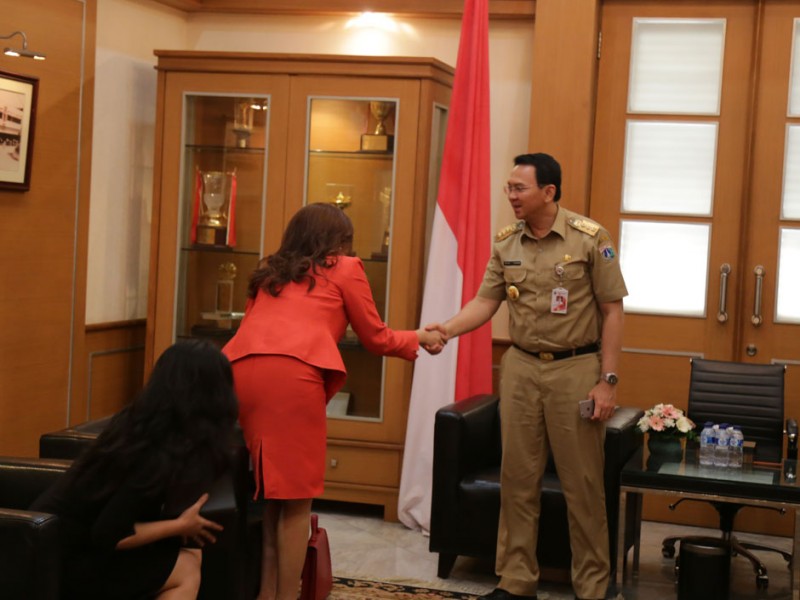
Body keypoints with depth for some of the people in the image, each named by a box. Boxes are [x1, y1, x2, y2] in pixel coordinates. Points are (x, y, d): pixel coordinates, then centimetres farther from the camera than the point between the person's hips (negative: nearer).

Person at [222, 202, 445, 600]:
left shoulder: (270, 271, 31)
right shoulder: (344, 269, 18)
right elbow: (376, 339, 23)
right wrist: (420, 338, 39)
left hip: (241, 369, 6)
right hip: (292, 374, -6)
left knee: (270, 492, 18)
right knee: (296, 499, 3)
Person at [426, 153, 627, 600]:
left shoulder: (590, 238, -8)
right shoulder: (506, 243, 5)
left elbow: (612, 311, -6)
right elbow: (486, 301, 5)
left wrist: (608, 381, -10)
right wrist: (448, 329, -14)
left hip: (575, 368, -4)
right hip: (521, 367, 4)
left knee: (582, 484, 3)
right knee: (518, 478, 8)